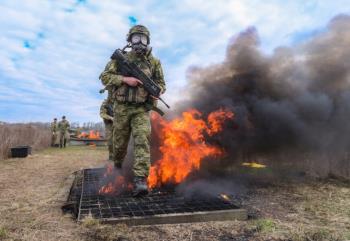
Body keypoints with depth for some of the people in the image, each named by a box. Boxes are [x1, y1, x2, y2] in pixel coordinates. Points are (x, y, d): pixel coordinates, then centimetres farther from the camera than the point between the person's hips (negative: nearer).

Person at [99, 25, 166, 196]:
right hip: (122, 108, 1)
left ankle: (140, 180, -20)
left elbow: (161, 83, 13)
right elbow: (104, 77, -1)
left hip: (142, 109, 0)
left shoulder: (154, 61, 7)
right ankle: (117, 165, 43)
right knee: (120, 141, 12)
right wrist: (124, 79, -16)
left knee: (142, 141, -17)